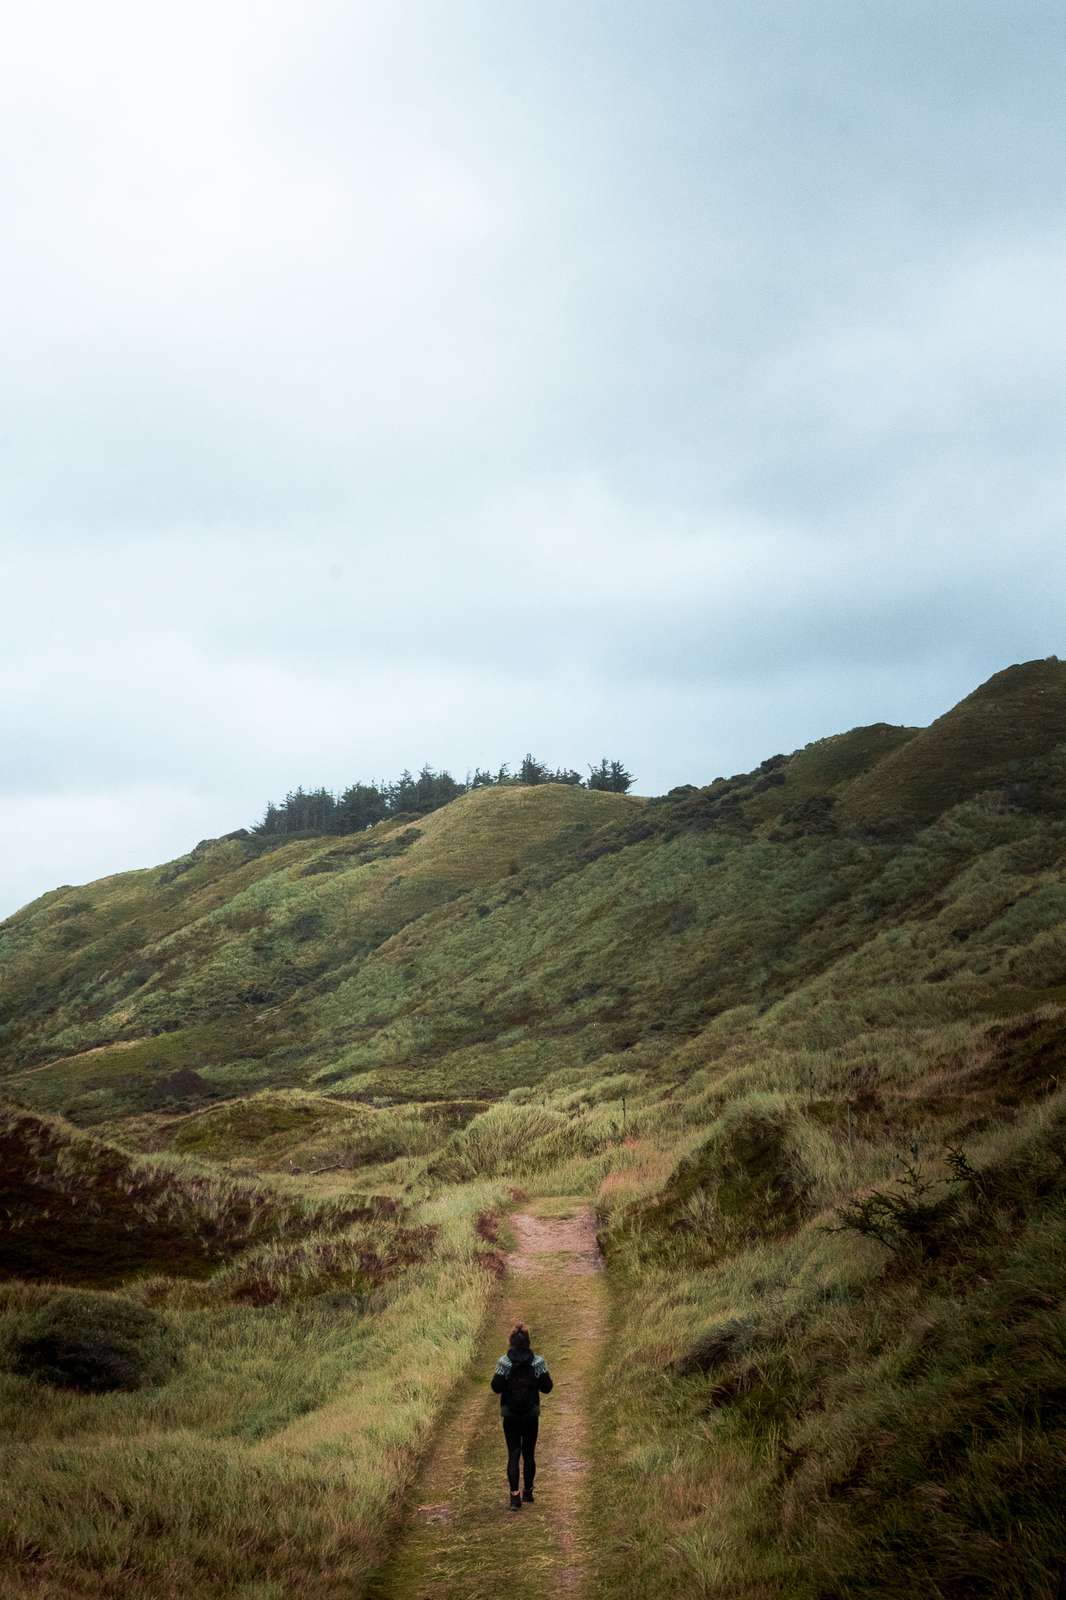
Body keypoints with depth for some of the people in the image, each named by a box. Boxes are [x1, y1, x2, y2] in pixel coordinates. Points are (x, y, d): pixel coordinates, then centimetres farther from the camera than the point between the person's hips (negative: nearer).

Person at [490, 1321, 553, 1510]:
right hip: (531, 1415, 1)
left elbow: (496, 1388, -9)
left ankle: (515, 1495, -10)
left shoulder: (504, 1362, -11)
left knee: (513, 1454, 2)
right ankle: (528, 1491, 25)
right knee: (529, 1454, 16)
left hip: (510, 1415, -1)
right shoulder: (537, 1362, -8)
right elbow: (547, 1387, -5)